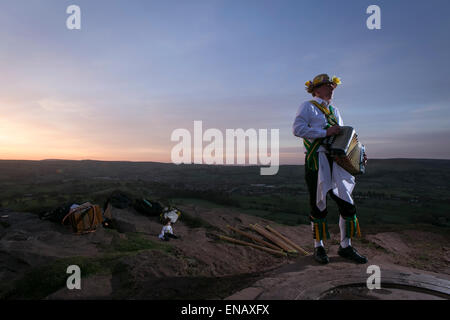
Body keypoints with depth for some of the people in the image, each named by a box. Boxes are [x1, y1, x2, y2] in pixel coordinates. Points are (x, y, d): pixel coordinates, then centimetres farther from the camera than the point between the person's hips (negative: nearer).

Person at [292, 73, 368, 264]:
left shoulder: (334, 111, 24)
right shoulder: (307, 107, 4)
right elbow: (298, 129, -13)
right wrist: (325, 133, -16)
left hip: (337, 160, 6)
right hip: (317, 160, -6)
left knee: (347, 203, 4)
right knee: (319, 205, 1)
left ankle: (345, 246, 19)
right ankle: (318, 247, 15)